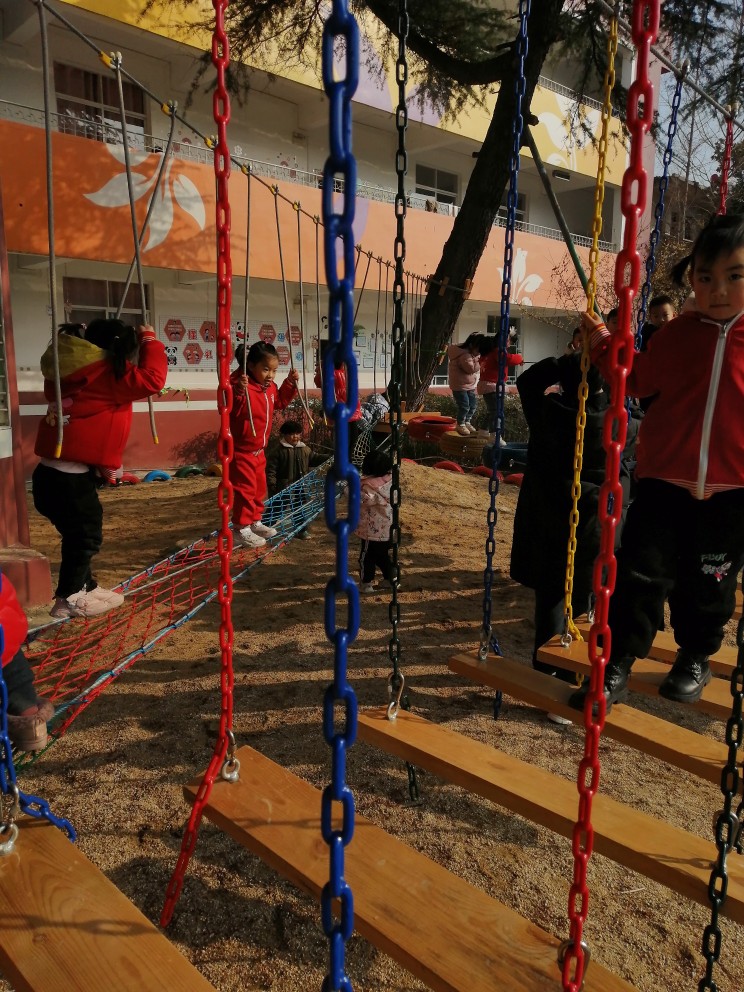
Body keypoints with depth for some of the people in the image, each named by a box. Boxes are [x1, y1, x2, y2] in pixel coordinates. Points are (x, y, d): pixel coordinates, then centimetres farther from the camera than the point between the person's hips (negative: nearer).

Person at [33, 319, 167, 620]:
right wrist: (150, 340, -4)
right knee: (86, 535, 4)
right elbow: (151, 379, -17)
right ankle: (68, 599, 13)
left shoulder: (73, 373, 16)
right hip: (70, 476, -9)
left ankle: (85, 588, 33)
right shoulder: (106, 373, -12)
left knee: (80, 533, 20)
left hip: (53, 471, 9)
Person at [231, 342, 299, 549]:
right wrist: (239, 391, -48)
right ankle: (242, 528, 8)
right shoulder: (239, 385, -24)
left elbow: (279, 402, 22)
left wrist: (290, 383, 11)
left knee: (259, 487, 18)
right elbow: (228, 411, -34)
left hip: (259, 449, 9)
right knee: (245, 489, -3)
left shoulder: (269, 387, 4)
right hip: (241, 450, -9)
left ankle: (255, 522, 32)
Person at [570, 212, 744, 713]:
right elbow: (640, 380, 14)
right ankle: (617, 667, 10)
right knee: (640, 572, -1)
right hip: (664, 481, 1)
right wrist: (604, 345, 6)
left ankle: (695, 659, 36)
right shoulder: (676, 335, 1)